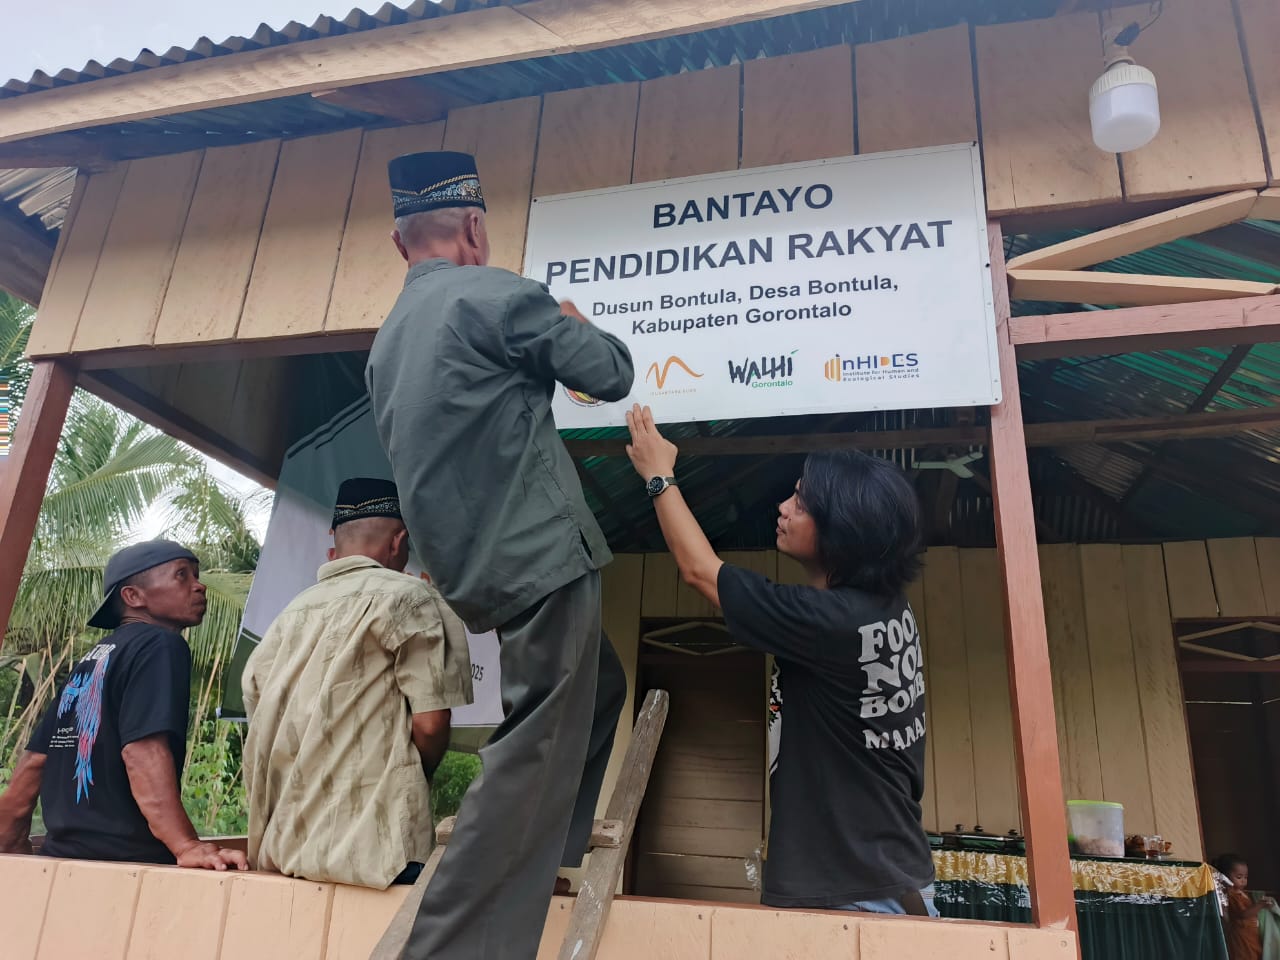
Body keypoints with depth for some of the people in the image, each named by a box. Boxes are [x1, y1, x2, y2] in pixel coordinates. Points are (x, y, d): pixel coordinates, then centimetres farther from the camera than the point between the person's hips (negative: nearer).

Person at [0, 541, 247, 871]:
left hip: (63, 856, 9)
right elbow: (144, 751, -24)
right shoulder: (160, 645, -9)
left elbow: (32, 765, 18)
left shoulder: (90, 662, 17)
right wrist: (188, 846, -31)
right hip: (124, 864, -9)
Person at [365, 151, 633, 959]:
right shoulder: (493, 294, -9)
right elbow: (611, 374, -5)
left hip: (484, 566, 9)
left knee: (599, 688, 26)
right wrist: (575, 324, 16)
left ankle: (555, 850, 36)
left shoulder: (389, 342, 15)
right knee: (537, 748, -6)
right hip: (541, 558, -9)